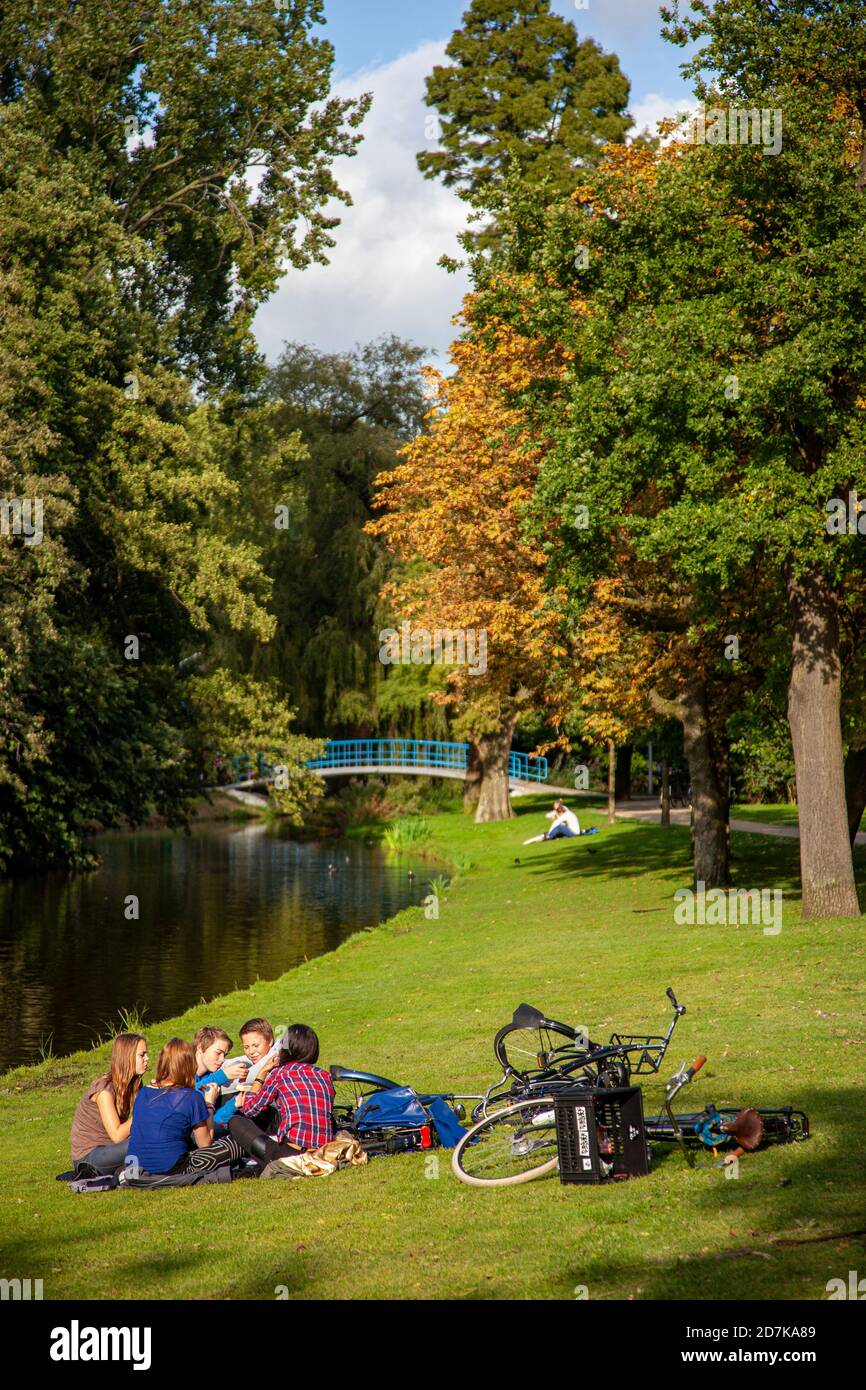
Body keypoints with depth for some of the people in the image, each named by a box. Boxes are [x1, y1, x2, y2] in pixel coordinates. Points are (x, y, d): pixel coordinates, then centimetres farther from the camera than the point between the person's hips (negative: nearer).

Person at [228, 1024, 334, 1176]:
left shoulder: (279, 1073, 1)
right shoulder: (325, 1076, 13)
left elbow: (249, 1110, 11)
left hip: (292, 1155, -6)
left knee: (236, 1122, 13)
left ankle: (271, 1164, 3)